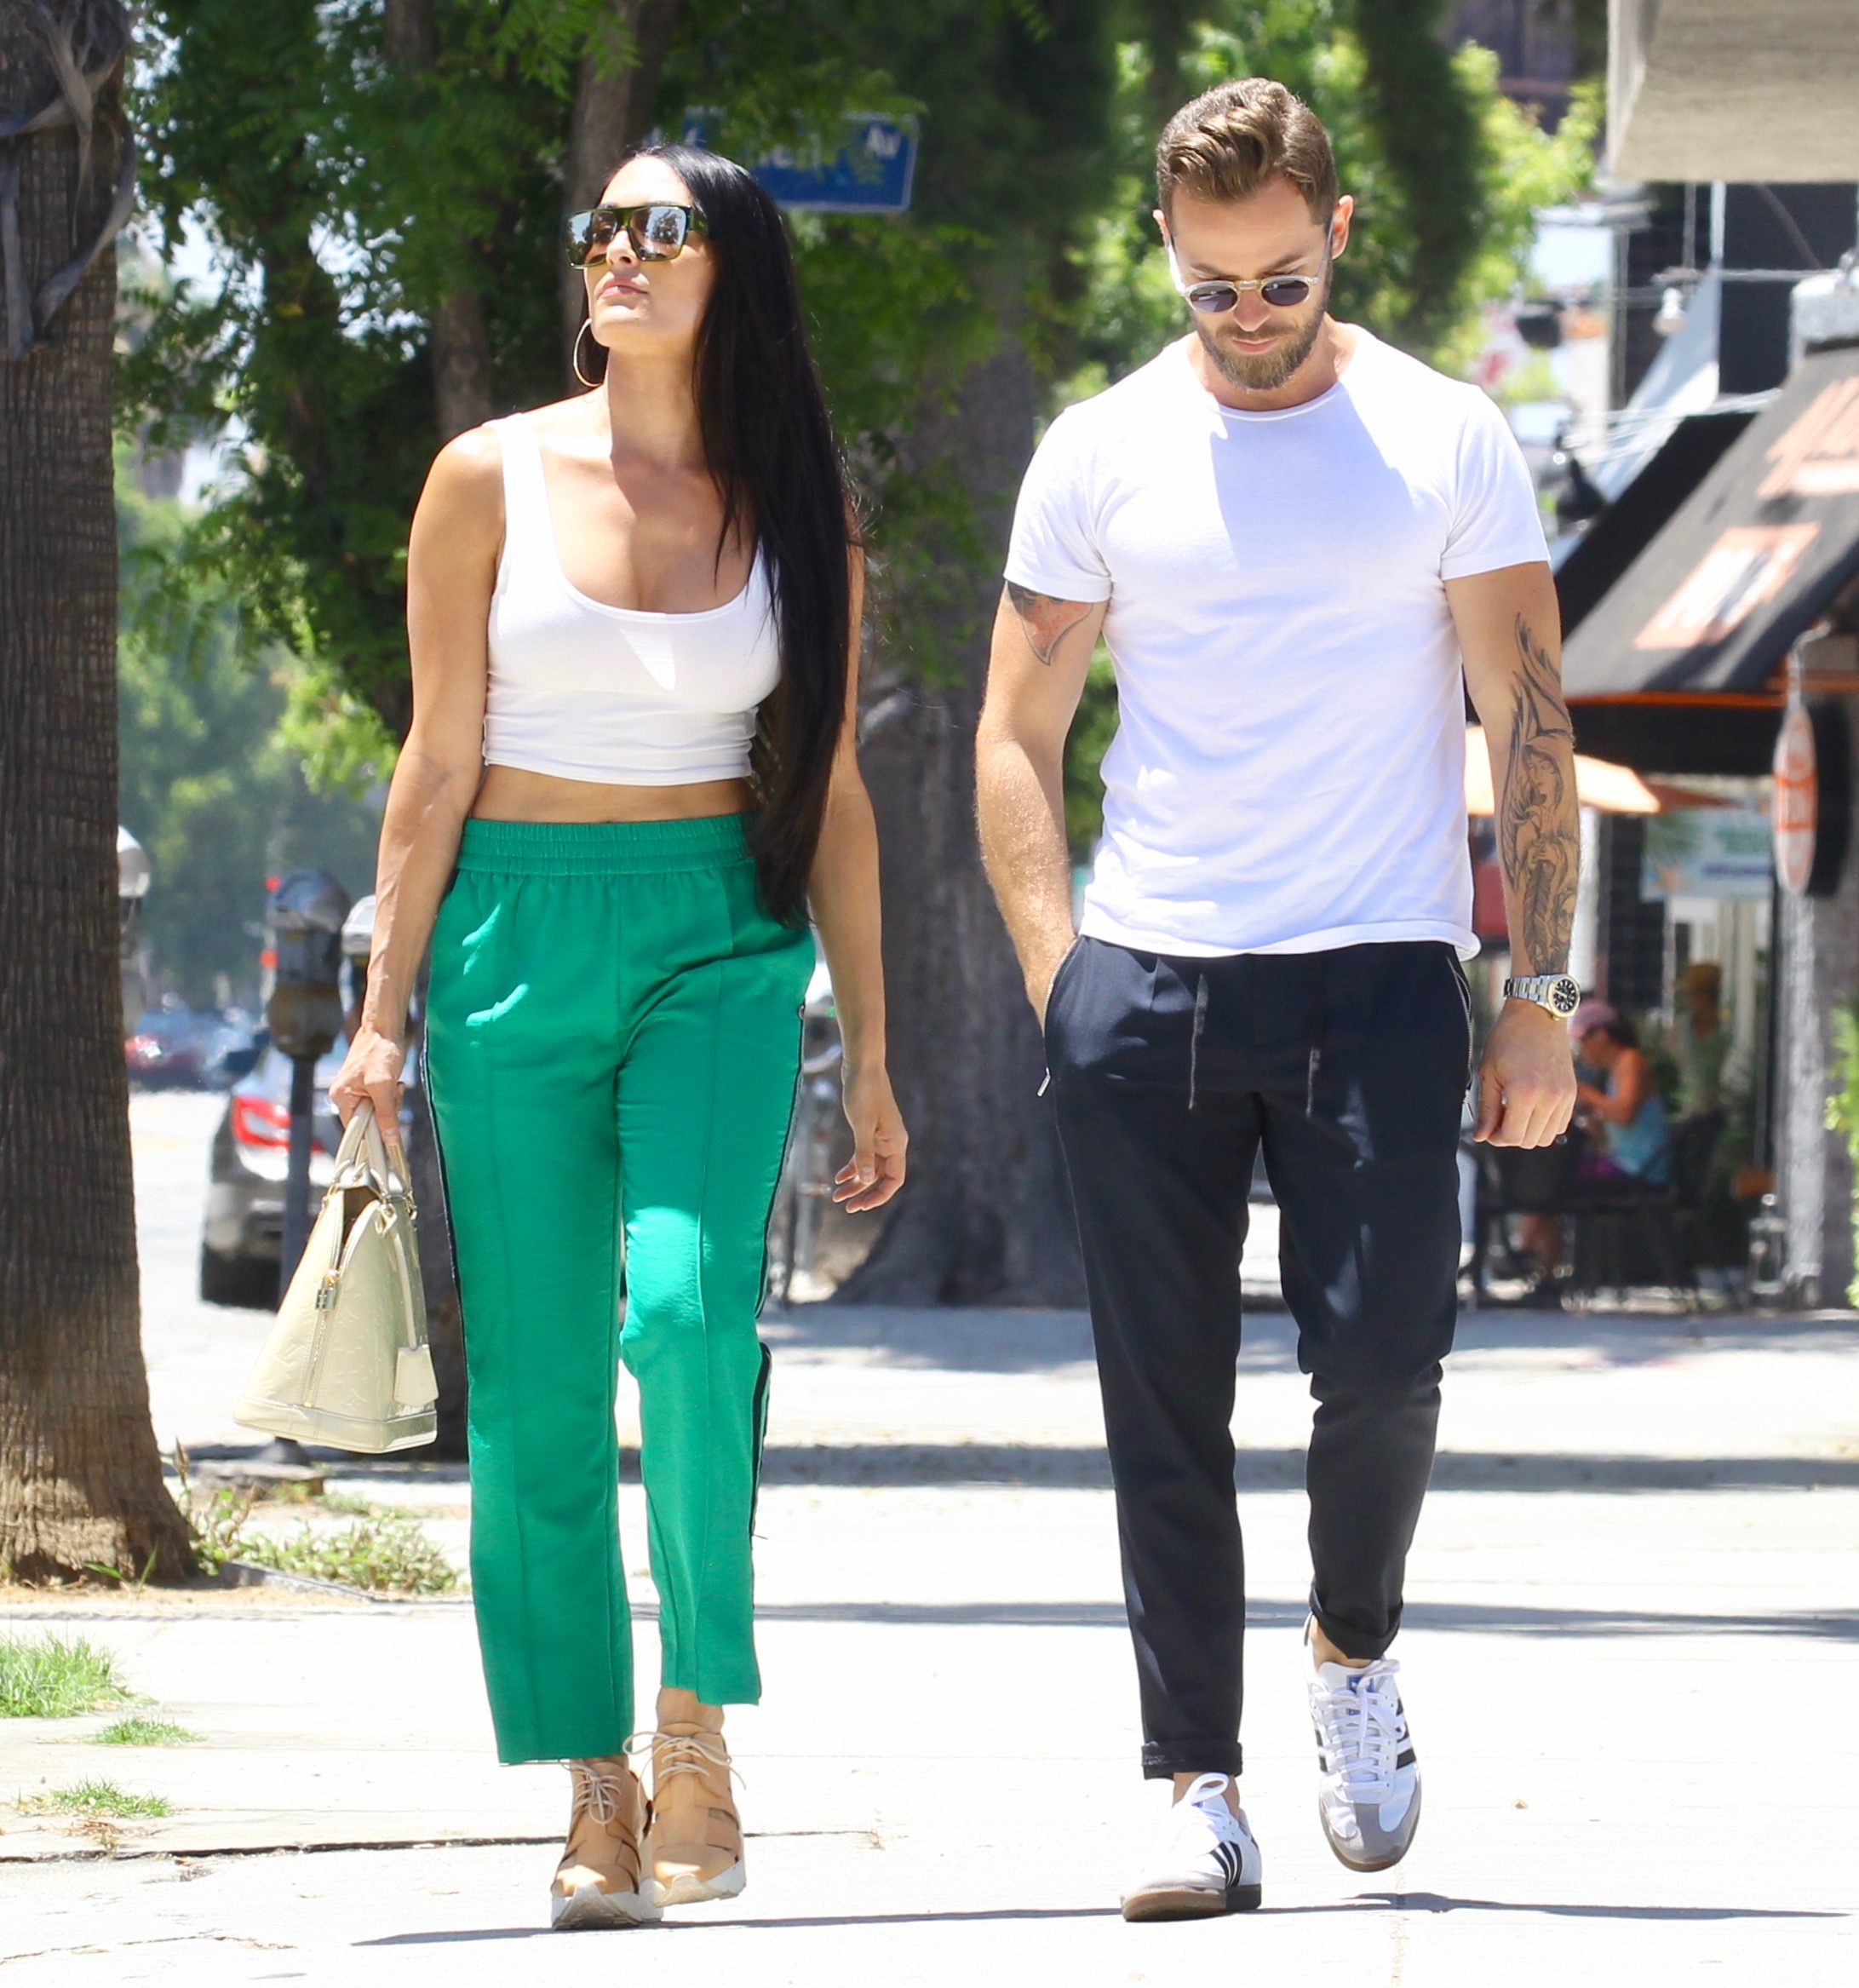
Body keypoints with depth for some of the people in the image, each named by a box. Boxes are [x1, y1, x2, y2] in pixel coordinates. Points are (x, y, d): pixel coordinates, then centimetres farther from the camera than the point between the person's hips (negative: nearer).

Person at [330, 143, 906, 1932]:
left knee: (689, 1305, -23)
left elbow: (829, 792, 10)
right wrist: (385, 1007, 0)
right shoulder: (494, 479, 3)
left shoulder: (792, 510, 6)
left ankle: (699, 1719, -10)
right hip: (515, 937, 0)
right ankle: (596, 1799, 7)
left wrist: (868, 1053, 8)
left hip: (721, 943, 0)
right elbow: (437, 762, 5)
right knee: (536, 1388, -1)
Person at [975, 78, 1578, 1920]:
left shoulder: (1444, 441, 4)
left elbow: (1528, 728, 5)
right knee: (1164, 1410, 0)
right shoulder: (1101, 453, 8)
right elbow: (1015, 734, 10)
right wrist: (1059, 986, -1)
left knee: (1381, 1358, -12)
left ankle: (1355, 1653, 16)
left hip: (1376, 973, -1)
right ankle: (1195, 1786, 6)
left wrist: (1541, 993, -3)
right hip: (1145, 986, 2)